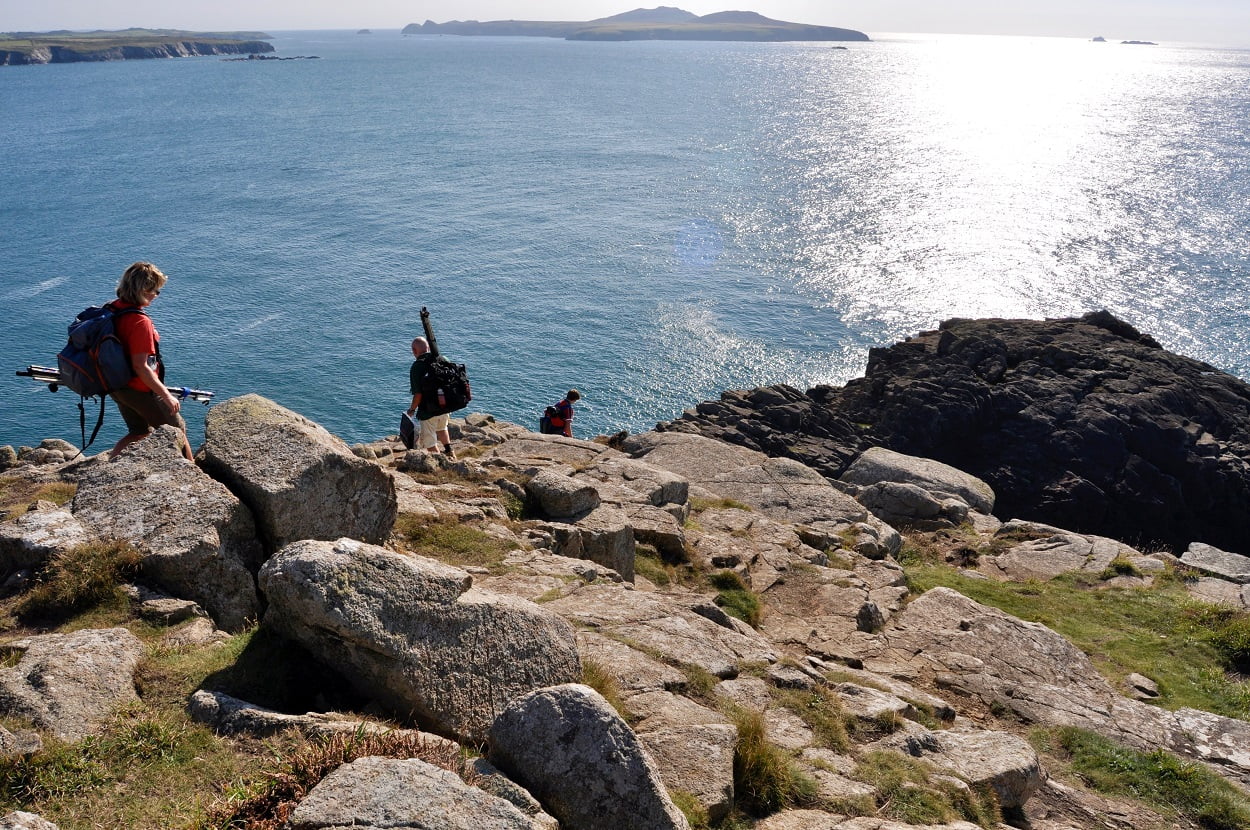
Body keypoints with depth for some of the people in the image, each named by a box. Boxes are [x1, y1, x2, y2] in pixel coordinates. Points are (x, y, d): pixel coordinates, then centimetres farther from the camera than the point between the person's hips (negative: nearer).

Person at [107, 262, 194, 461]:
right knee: (177, 430, 11)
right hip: (140, 390, -8)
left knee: (140, 432, 25)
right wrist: (166, 395, -21)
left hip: (117, 386, 8)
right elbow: (140, 367, -28)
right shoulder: (140, 322, -27)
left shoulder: (111, 309, -1)